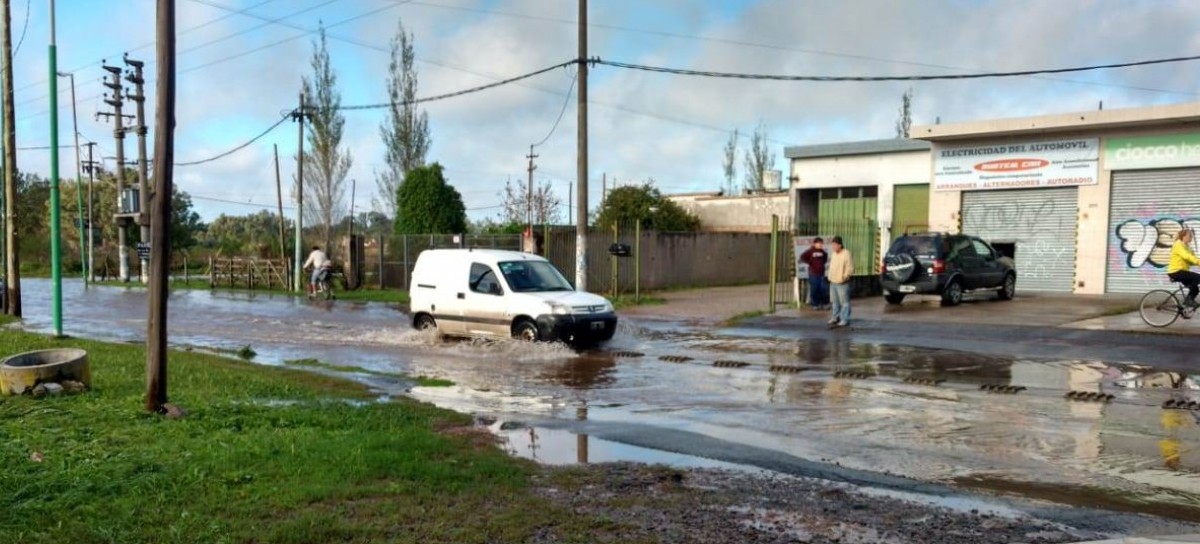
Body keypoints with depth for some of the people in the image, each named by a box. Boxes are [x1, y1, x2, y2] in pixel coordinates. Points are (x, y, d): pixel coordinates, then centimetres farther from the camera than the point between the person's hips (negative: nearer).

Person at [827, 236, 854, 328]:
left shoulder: (846, 254, -13)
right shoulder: (834, 254, 13)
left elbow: (850, 268, -14)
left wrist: (845, 276, -20)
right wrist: (829, 274, 13)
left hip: (842, 283, -8)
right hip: (833, 282, 8)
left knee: (844, 302, -3)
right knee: (835, 301, 17)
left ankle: (845, 320, 2)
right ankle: (836, 317, 28)